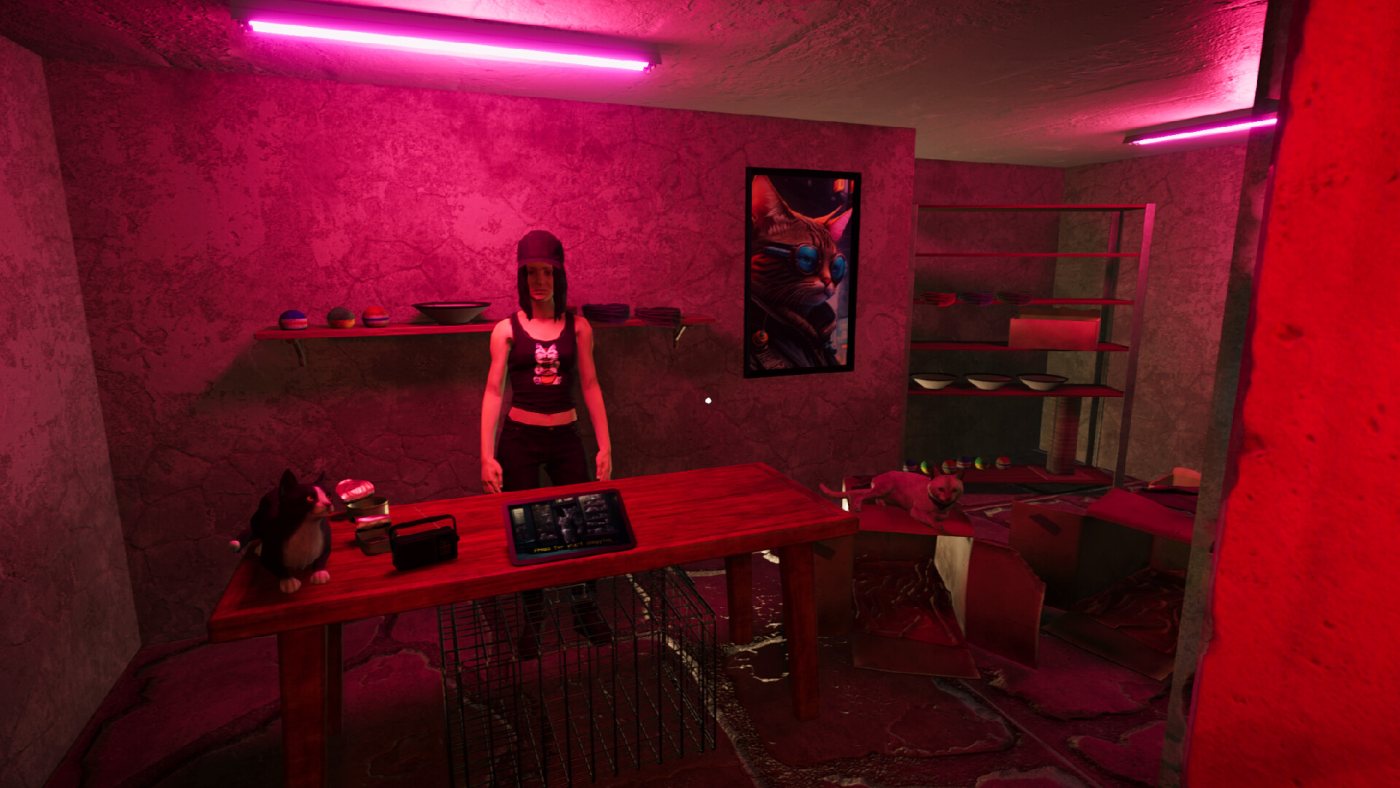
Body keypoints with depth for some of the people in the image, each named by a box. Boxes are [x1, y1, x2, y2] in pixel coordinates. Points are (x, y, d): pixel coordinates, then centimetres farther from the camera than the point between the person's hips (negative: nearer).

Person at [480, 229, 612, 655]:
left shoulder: (577, 326, 2)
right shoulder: (506, 329, -2)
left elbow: (590, 387, 3)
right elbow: (493, 392, -3)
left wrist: (605, 445, 0)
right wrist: (487, 456, -9)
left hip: (566, 438, 1)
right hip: (519, 439, -1)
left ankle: (585, 608, 30)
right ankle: (532, 617, 29)